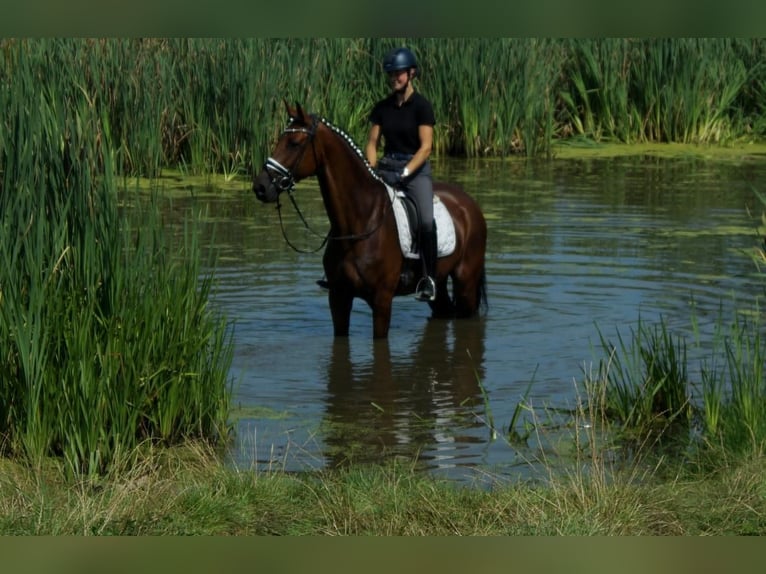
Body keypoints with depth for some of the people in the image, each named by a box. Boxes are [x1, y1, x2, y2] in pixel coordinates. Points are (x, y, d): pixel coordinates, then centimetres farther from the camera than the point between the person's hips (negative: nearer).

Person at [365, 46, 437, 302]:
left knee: (426, 220, -27)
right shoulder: (382, 107, 10)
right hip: (386, 168, 5)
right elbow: (372, 142, 10)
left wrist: (406, 172, -20)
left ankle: (429, 278, -18)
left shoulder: (421, 106, -5)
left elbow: (426, 146, -10)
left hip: (416, 168, -5)